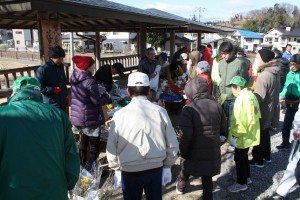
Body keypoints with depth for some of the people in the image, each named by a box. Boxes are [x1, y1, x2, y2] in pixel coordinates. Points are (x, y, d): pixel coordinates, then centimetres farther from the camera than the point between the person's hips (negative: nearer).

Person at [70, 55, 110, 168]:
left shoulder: (74, 78, 2)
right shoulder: (90, 82, -23)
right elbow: (97, 101, -19)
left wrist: (98, 90, 5)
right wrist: (106, 96, -1)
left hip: (77, 118, 8)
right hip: (90, 120, -8)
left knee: (83, 142, 24)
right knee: (94, 146, 5)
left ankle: (82, 165, 37)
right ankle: (90, 169, 10)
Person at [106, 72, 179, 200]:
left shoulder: (120, 115, -13)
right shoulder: (160, 111, -9)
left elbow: (111, 148, -6)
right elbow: (172, 145, -4)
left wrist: (117, 168, 10)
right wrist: (167, 165, 11)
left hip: (129, 171, -1)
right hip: (156, 169, 2)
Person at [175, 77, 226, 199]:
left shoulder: (189, 108, -19)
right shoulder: (216, 105, -2)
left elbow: (186, 134, -23)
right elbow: (223, 127, 8)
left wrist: (183, 151, -10)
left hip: (194, 152, -3)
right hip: (212, 151, 3)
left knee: (186, 169, 26)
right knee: (207, 178, 18)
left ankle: (181, 187, 52)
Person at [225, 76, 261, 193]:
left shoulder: (241, 99, -24)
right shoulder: (251, 95, 4)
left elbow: (238, 120, -27)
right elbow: (256, 114, 13)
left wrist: (234, 135, -17)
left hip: (243, 136, -9)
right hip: (251, 134, 9)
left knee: (239, 158, 6)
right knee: (244, 156, 24)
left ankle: (241, 183, 19)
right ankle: (247, 177, 39)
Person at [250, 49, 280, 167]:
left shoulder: (264, 76, -28)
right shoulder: (275, 73, 2)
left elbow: (258, 98, -28)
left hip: (263, 112, -9)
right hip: (271, 111, 9)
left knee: (259, 136, 6)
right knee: (266, 134, 23)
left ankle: (257, 160, 19)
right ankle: (266, 156, 37)